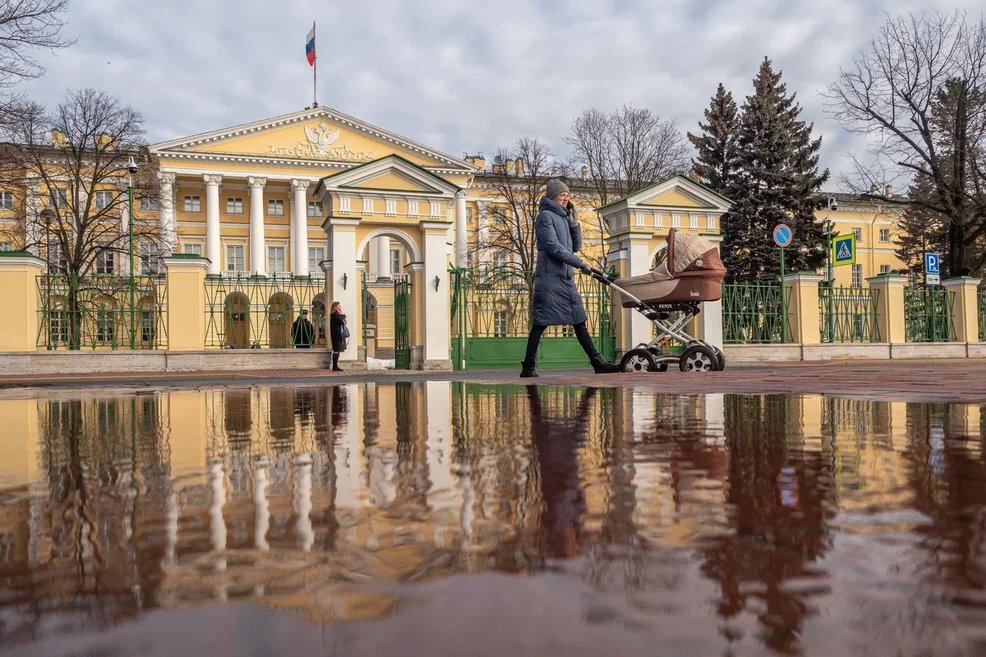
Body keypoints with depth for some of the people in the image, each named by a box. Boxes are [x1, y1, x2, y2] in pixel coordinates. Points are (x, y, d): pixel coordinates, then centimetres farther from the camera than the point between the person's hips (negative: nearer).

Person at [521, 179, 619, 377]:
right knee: (541, 323, -6)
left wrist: (574, 223, 5)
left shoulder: (564, 217, 20)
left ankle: (598, 363, 6)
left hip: (566, 278, 8)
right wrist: (580, 264, -16)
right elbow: (554, 247, -14)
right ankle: (528, 367, 0)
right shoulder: (545, 216, -4)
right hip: (549, 277, -8)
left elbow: (576, 246, 19)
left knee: (579, 321, 6)